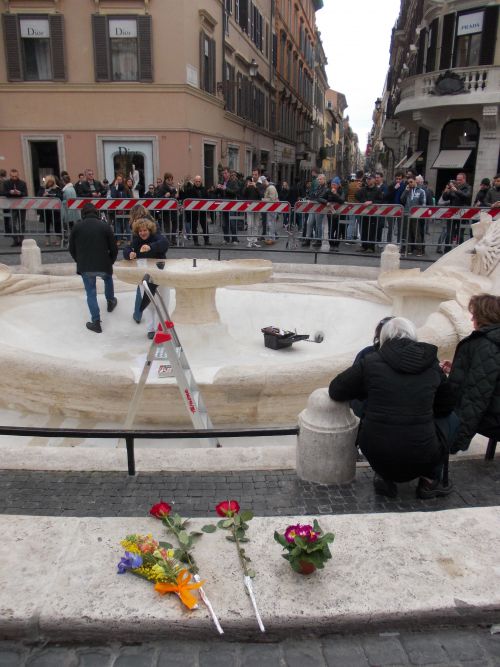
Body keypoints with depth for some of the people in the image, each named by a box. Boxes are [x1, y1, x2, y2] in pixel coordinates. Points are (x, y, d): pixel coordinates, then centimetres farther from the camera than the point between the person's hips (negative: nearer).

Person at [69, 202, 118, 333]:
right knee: (108, 279, 33)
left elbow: (72, 249, 5)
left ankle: (96, 322, 6)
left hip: (85, 267, 0)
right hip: (103, 265, 0)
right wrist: (110, 262, 15)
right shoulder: (105, 226, -3)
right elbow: (114, 248, -1)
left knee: (91, 293, 9)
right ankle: (110, 301, 50)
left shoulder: (77, 226, 0)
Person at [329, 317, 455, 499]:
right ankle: (429, 480, 21)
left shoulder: (370, 362, -3)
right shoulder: (432, 365, 4)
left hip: (377, 453, -1)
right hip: (421, 456, 1)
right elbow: (445, 407, 15)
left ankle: (384, 477, 18)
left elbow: (335, 391, 6)